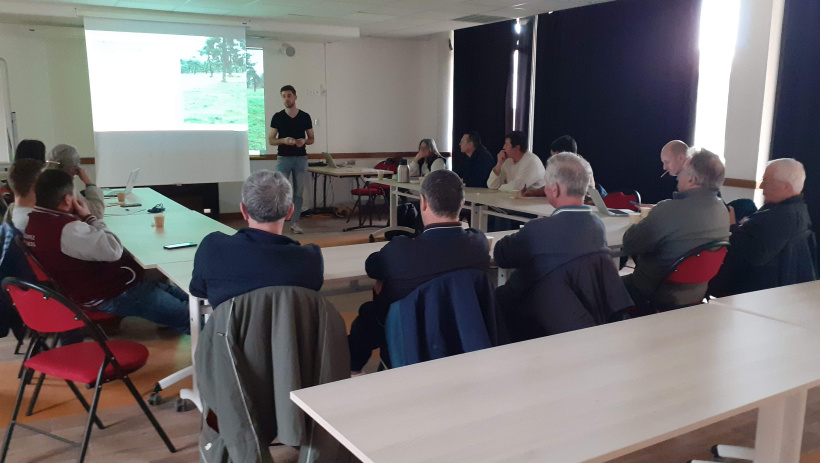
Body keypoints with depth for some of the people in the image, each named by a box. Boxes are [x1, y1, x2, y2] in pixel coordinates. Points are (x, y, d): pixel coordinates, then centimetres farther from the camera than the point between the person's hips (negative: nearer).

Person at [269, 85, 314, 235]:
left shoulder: (305, 117, 4)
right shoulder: (277, 117, 1)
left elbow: (311, 139, 9)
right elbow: (271, 140, 2)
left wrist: (304, 141, -13)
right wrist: (283, 140, -17)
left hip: (301, 159, 1)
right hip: (283, 158, -1)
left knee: (298, 193, 5)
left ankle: (295, 223, 13)